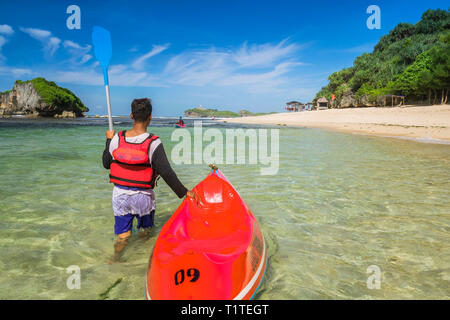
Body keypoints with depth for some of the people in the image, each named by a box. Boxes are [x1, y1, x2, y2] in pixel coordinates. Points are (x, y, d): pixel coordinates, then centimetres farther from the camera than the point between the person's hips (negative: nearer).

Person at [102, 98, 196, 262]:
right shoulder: (153, 143, -18)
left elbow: (106, 164, 5)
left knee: (122, 235, 18)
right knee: (147, 230, 24)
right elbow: (166, 172, -21)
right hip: (143, 196, -2)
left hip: (120, 194, 2)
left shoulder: (117, 139, -8)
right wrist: (184, 192, -14)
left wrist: (109, 140, 18)